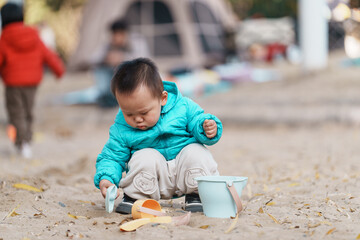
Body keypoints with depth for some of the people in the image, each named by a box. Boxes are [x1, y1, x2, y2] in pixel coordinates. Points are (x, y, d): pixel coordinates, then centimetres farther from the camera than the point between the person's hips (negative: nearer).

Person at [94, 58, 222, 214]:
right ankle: (135, 196, -7)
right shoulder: (121, 129, -10)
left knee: (196, 153, -26)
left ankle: (195, 195, -4)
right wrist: (105, 179, -22)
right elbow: (111, 157, -3)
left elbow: (197, 120, -3)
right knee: (145, 157, -30)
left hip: (184, 171, 1)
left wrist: (207, 130, -27)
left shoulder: (183, 107, -12)